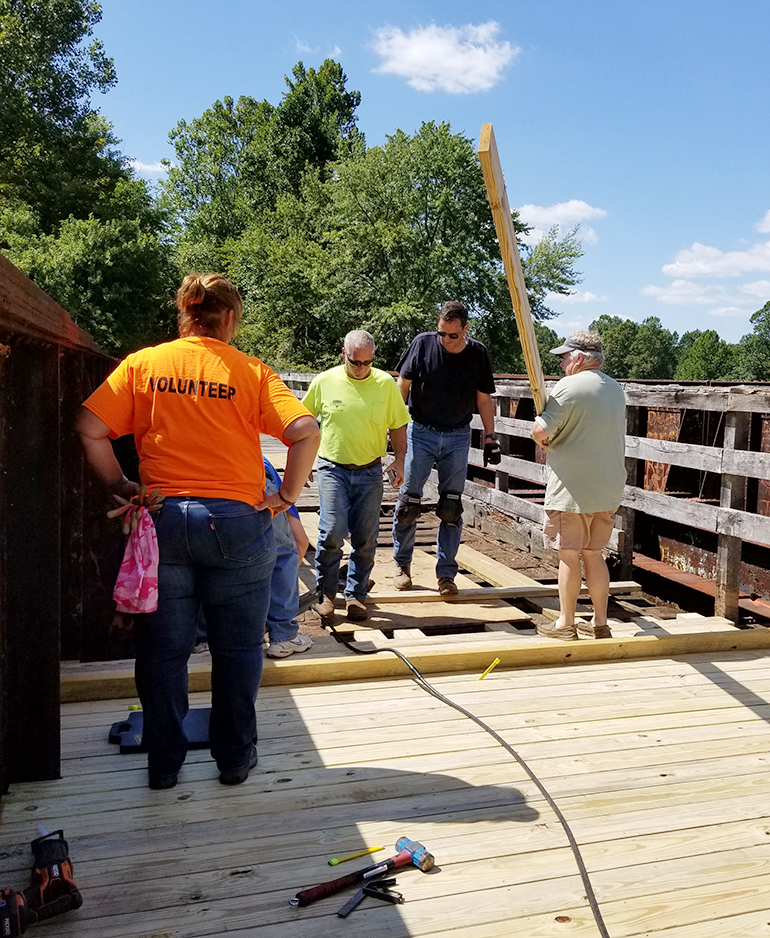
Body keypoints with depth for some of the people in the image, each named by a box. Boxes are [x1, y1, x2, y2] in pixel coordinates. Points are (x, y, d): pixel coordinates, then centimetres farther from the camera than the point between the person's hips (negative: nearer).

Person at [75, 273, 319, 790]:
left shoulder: (142, 364, 3)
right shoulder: (252, 371, -2)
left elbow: (89, 427, -3)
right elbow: (306, 431, -12)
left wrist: (120, 485, 6)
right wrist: (286, 496, -4)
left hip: (162, 519, 2)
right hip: (236, 521, -2)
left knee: (163, 648, 14)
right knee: (238, 647, 13)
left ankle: (164, 762, 24)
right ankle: (235, 756, 24)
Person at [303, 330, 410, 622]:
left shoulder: (385, 383, 0)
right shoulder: (324, 381, -1)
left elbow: (398, 425, 9)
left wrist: (399, 459, -3)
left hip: (370, 471, 2)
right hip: (333, 468, -1)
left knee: (365, 538, 4)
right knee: (332, 531, -12)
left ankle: (355, 595, 19)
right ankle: (326, 593, 7)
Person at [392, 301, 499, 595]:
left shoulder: (477, 353, -2)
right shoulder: (423, 343, -7)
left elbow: (484, 399, 7)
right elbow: (403, 385, 1)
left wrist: (490, 437, 3)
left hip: (458, 438, 1)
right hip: (421, 432, -1)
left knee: (452, 509, 3)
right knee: (408, 502, 2)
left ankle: (446, 574, 12)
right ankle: (402, 564, 21)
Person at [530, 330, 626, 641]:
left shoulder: (569, 386, -13)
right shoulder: (615, 389, 12)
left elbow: (540, 432, -19)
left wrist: (545, 441, 5)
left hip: (572, 490, -7)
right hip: (608, 490, 7)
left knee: (569, 556, 2)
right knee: (594, 554, 15)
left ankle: (565, 624, 11)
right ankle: (600, 623, 20)